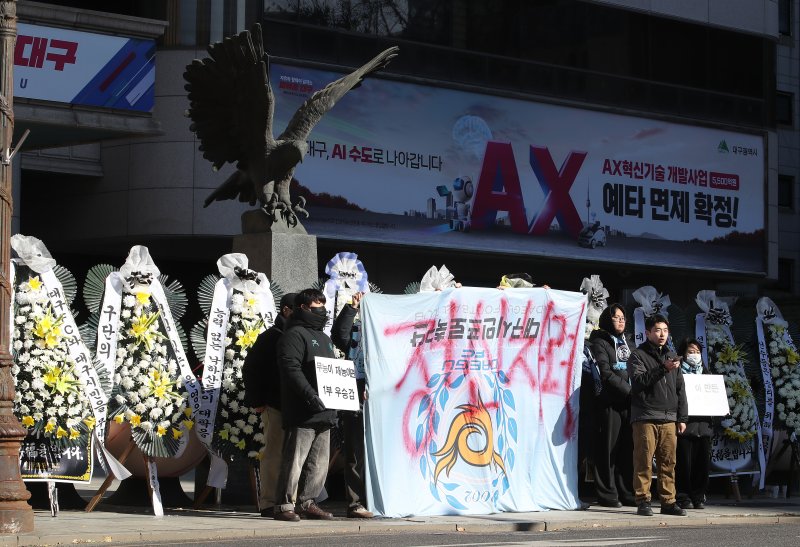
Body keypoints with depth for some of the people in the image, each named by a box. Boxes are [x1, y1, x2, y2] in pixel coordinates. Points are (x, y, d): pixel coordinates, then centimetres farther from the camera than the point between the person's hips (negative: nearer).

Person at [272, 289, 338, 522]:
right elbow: (291, 369, -17)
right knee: (295, 459, -9)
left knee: (319, 462, 10)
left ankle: (308, 503, 17)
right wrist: (310, 395, -26)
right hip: (302, 414, -9)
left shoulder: (324, 338, 25)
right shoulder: (294, 334, -6)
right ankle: (284, 505, -6)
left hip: (324, 413, 9)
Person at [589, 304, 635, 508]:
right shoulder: (600, 343, -1)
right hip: (609, 402, -6)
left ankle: (627, 493, 9)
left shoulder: (625, 343, 22)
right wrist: (630, 391, -14)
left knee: (628, 448, 5)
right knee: (609, 449, -4)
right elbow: (606, 374, -11)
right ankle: (607, 494, -1)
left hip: (628, 402, 6)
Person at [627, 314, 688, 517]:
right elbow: (638, 381, -13)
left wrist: (681, 417, 15)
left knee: (669, 462, 1)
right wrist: (663, 369, -21)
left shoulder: (672, 356, 21)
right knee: (644, 462, -6)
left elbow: (680, 389, 22)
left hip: (669, 419, 5)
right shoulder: (639, 355, 4)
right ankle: (643, 501, -3)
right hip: (646, 417, -5)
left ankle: (668, 502, 5)